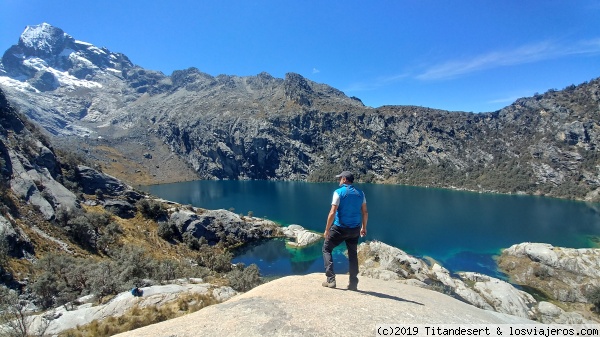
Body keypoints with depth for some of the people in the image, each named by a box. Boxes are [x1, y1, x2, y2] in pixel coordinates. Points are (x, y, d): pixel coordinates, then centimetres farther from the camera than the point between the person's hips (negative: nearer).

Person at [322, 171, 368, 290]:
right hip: (355, 229, 5)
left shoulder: (339, 192, -10)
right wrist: (364, 227, 19)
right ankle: (353, 283, 19)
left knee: (326, 249, 11)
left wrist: (327, 230, -9)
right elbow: (365, 212, 7)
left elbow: (332, 213, -15)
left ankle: (331, 279, 4)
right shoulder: (360, 193, 5)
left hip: (340, 228, -5)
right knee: (352, 254, 17)